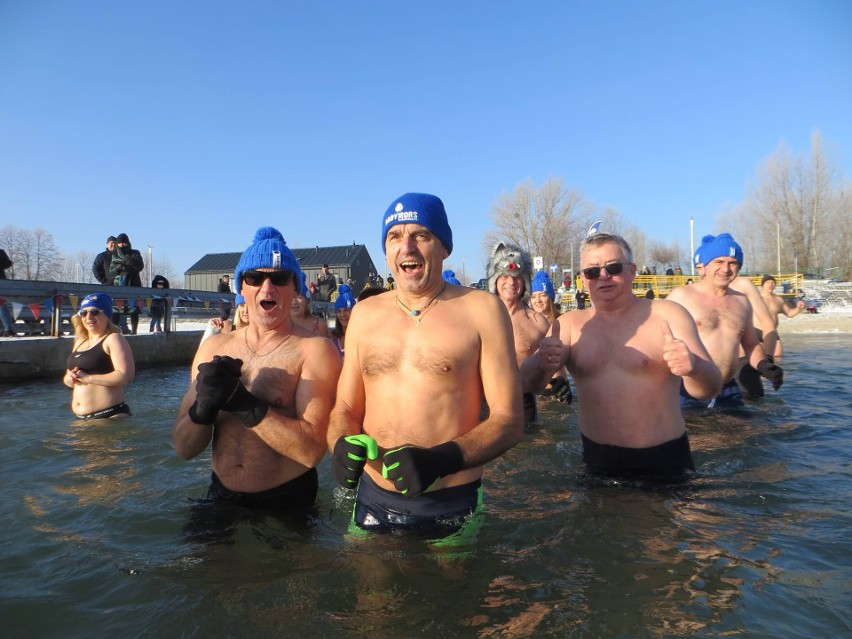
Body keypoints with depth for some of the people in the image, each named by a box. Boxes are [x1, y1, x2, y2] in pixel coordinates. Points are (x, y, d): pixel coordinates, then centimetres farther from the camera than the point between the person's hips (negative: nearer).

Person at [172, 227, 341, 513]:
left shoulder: (314, 350, -15)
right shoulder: (213, 347, 0)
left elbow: (311, 450, -25)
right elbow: (183, 448, -2)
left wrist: (244, 404, -29)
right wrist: (204, 406, -22)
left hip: (286, 502, -4)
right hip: (221, 496, 4)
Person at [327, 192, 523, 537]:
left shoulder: (481, 309, -7)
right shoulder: (365, 314, 6)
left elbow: (509, 420, -9)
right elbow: (345, 408, 10)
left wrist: (440, 460, -24)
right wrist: (342, 444, -12)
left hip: (451, 508, -3)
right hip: (373, 502, 3)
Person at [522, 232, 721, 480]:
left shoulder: (667, 315, -6)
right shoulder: (570, 324, 0)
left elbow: (711, 388, -10)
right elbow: (525, 383, -10)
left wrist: (693, 367, -35)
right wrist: (540, 364, -35)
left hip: (665, 458, -1)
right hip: (598, 459, 2)